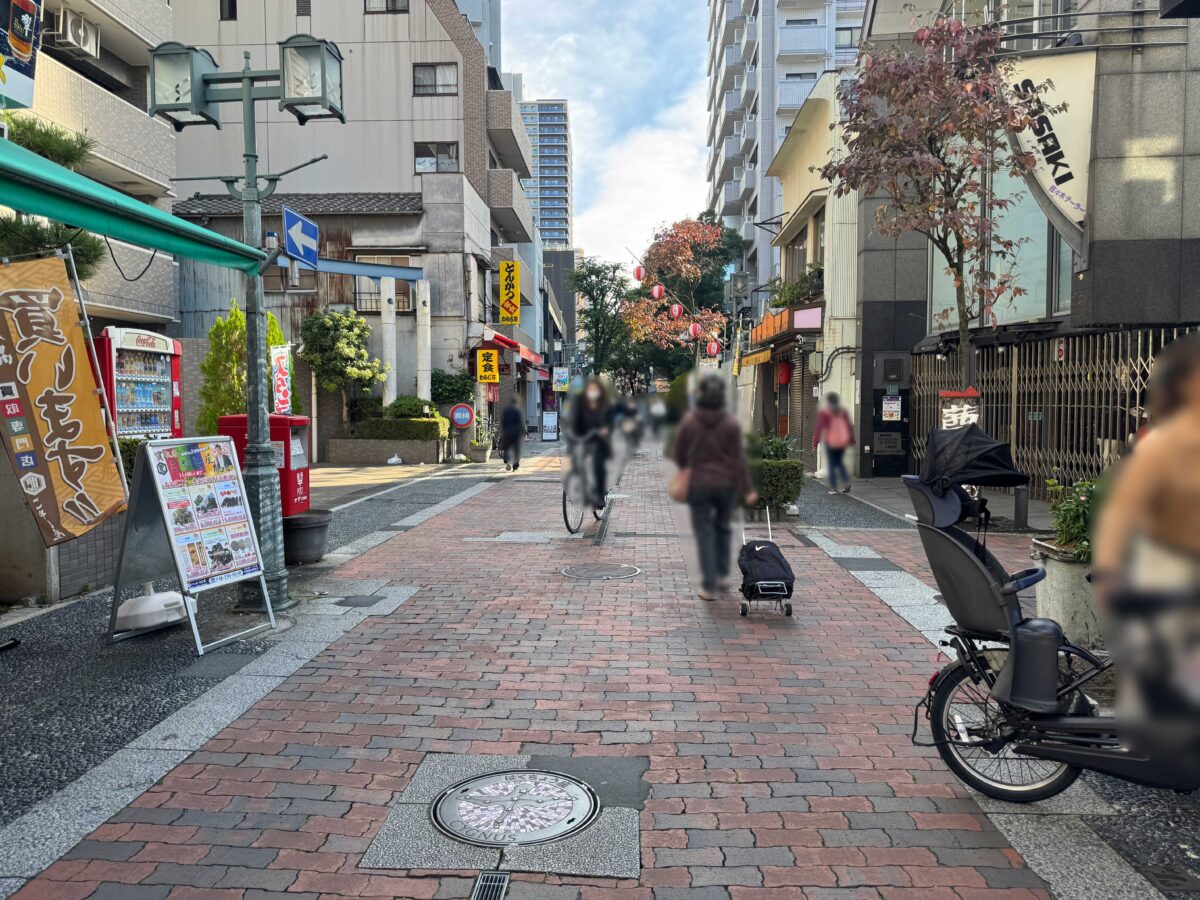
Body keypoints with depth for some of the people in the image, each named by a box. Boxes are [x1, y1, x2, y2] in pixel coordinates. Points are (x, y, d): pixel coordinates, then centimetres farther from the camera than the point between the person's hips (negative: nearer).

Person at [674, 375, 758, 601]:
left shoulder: (689, 421, -9)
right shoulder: (731, 423, -8)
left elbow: (679, 453, 1)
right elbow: (739, 458, -8)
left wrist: (684, 467, 24)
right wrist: (747, 490, -2)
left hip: (699, 484, -1)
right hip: (727, 484, 1)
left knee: (704, 533, 5)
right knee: (723, 526, 22)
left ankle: (710, 586, 5)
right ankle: (723, 574, 27)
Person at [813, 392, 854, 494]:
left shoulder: (824, 414, -9)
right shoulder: (843, 412, 5)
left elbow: (819, 428, -11)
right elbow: (850, 427, 9)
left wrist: (815, 443, -8)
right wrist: (851, 441, 17)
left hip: (831, 443, -4)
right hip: (842, 442, 4)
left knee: (831, 465, 4)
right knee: (840, 462, 20)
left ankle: (834, 488, 1)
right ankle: (847, 481, 5)